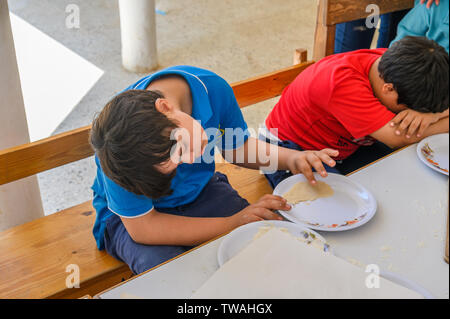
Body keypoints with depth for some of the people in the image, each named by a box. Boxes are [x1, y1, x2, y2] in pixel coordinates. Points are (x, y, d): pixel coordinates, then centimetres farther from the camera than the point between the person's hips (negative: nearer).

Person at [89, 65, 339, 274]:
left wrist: (291, 158, -20)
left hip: (201, 190, 4)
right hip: (134, 216, -3)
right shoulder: (119, 153, -34)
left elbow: (237, 147, -2)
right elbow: (142, 227, -26)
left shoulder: (212, 88, -21)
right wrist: (232, 224, -30)